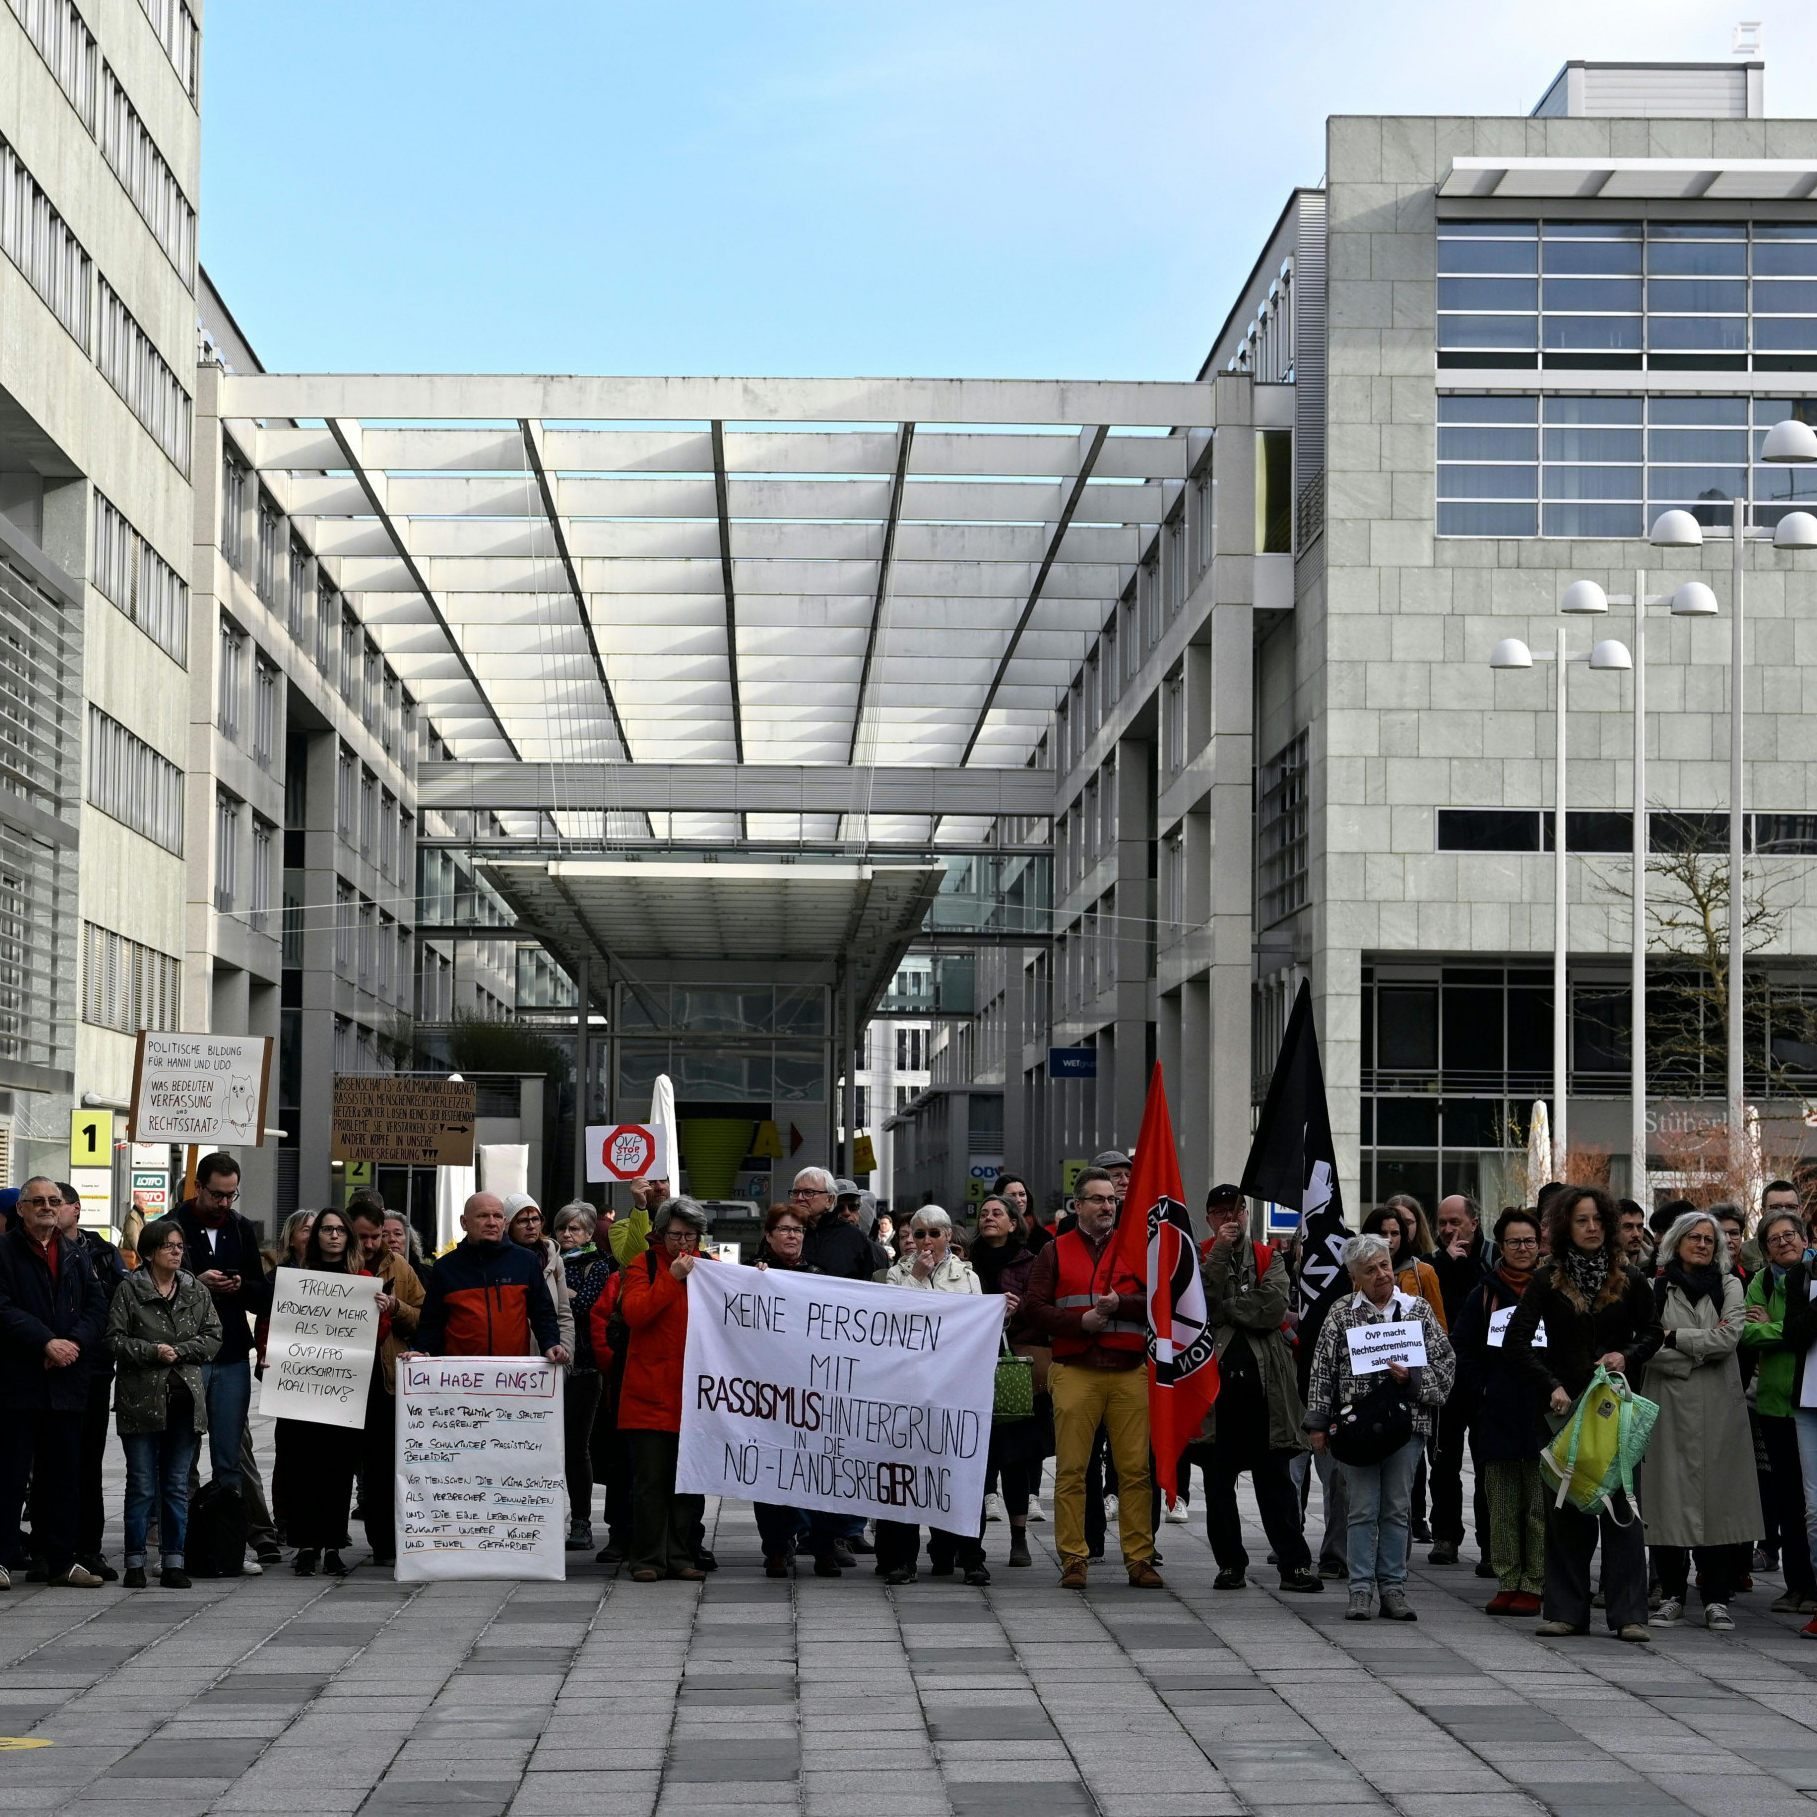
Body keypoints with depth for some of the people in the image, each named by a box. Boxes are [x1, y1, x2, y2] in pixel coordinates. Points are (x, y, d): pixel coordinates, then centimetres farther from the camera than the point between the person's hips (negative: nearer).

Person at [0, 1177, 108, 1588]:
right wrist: (46, 1342, -18)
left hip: (66, 1381, 5)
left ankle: (62, 1561, 15)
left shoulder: (75, 1256, 15)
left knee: (64, 1475, 9)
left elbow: (97, 1305, 6)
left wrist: (74, 1342, -12)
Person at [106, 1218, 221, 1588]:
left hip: (185, 1397, 3)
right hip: (141, 1398, -3)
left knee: (178, 1485, 6)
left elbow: (213, 1337, 4)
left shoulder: (196, 1291, 10)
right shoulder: (130, 1289, 0)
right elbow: (115, 1339, -4)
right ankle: (135, 1562, 7)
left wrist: (178, 1351, -9)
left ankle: (173, 1561, 11)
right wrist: (152, 1352, -16)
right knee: (141, 1484, 0)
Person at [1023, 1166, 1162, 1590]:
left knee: (1136, 1468, -1)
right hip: (1075, 1373, -1)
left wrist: (1120, 1305, -12)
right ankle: (1072, 1559, 3)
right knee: (1071, 1470, -2)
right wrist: (1080, 1322, -10)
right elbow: (1034, 1308, 2)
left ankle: (1139, 1558, 4)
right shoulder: (1055, 1252, 11)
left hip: (1130, 1373, 1)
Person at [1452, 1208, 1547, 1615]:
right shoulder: (1486, 1292, 9)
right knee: (1502, 1505, 6)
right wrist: (1483, 1387, 2)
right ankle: (1507, 1582, 12)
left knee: (1541, 1505, -1)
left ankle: (1535, 1585, 4)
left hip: (1544, 1411, -2)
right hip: (1498, 1414, 2)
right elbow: (1461, 1347, 12)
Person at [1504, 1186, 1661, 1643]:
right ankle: (1566, 1610, 9)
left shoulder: (1628, 1279, 4)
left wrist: (1627, 1355, -6)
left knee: (1622, 1507, -3)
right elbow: (1516, 1342, -2)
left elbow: (1653, 1331, 14)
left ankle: (1628, 1614, -1)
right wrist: (1551, 1386, -13)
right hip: (1566, 1403, 0)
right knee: (1566, 1508, 3)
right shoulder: (1548, 1279, 2)